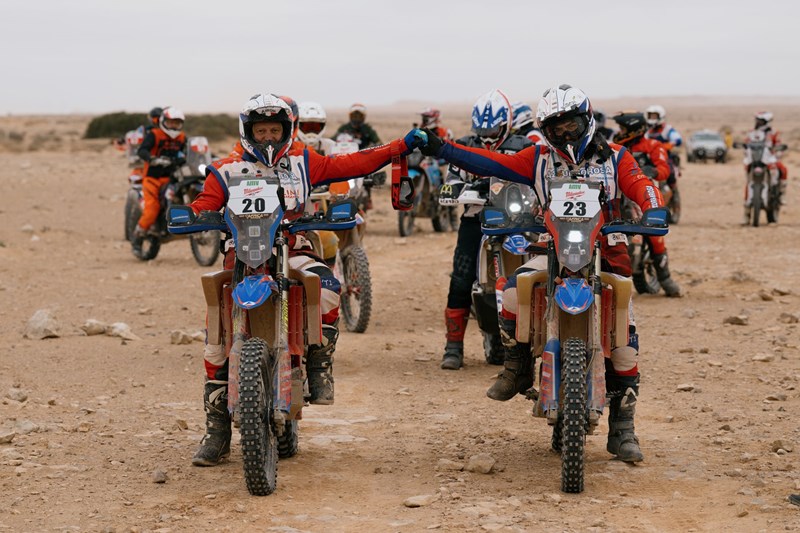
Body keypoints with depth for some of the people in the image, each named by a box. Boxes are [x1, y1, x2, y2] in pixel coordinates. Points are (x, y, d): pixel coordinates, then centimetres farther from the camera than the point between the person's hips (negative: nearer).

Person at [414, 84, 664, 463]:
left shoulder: (615, 158, 4)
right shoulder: (540, 159, 9)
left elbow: (639, 185, -10)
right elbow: (493, 164, 4)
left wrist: (653, 211, -34)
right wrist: (441, 149, -5)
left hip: (606, 252, -1)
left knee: (624, 333, -10)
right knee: (513, 293, -28)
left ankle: (622, 428, 0)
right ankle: (517, 369, -3)